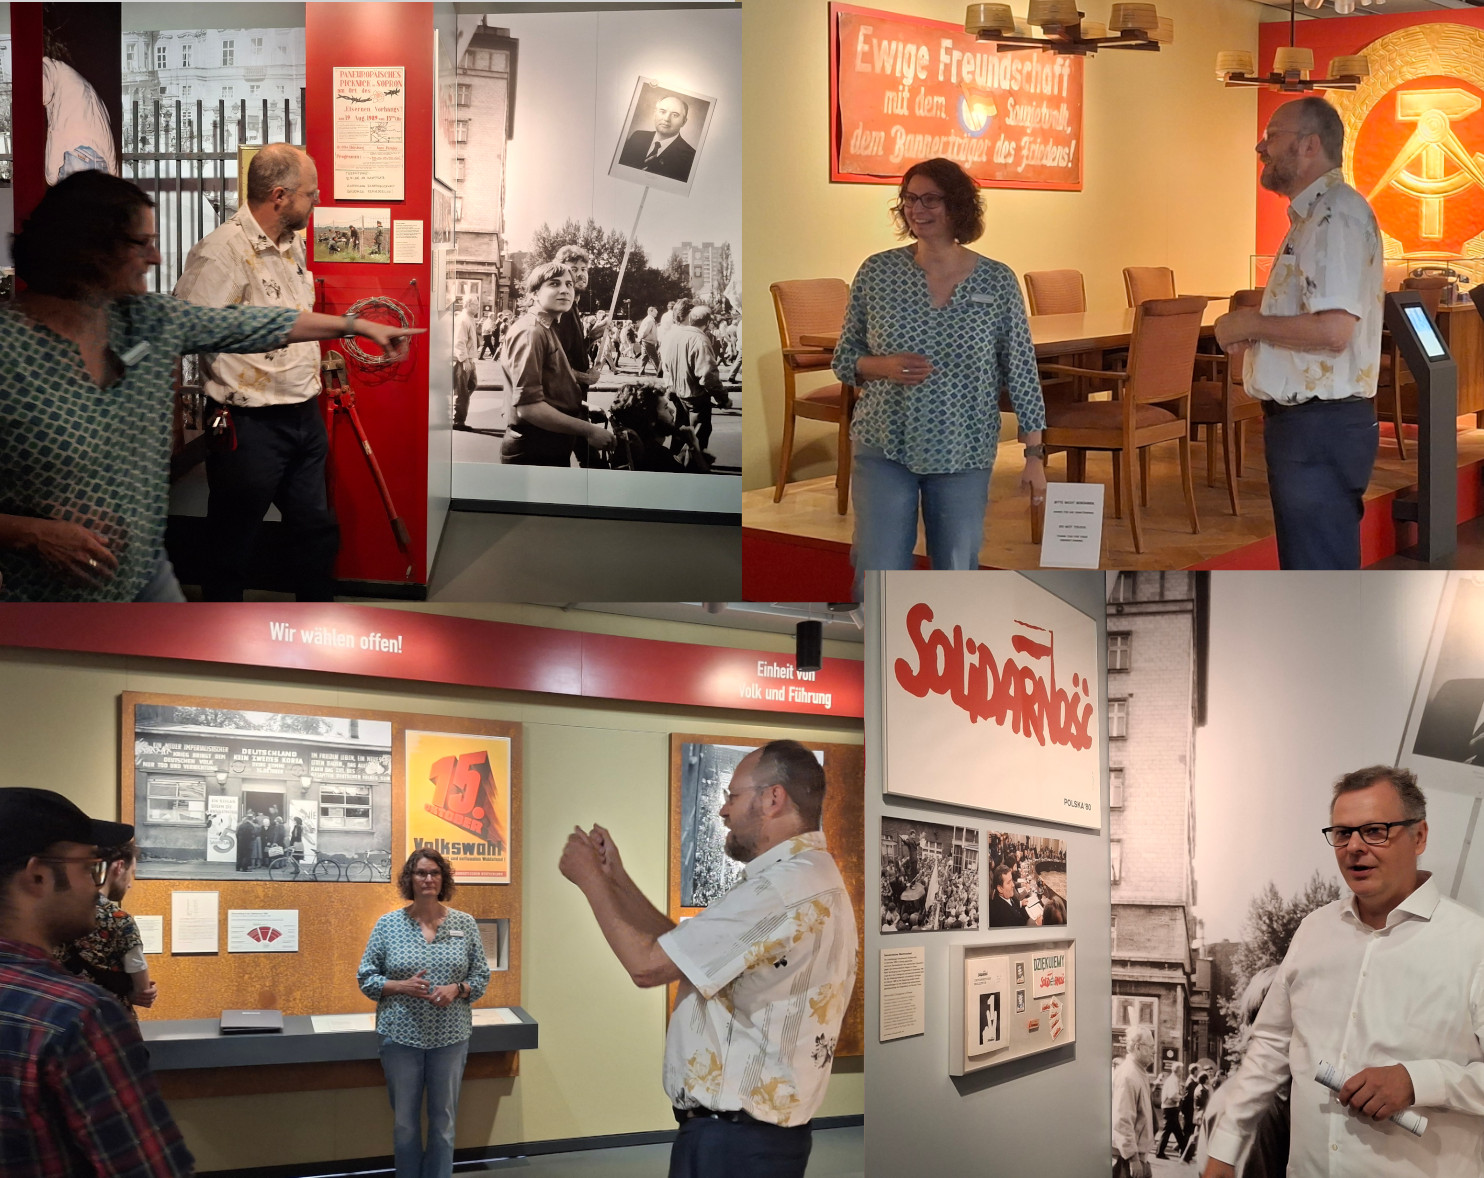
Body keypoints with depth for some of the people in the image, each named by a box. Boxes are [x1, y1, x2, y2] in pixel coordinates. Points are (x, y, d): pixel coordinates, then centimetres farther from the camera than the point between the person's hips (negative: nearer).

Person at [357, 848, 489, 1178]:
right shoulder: (388, 924, -1)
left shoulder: (465, 924, 2)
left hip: (450, 1036, 1)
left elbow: (481, 978, 6)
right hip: (401, 1036, -1)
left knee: (443, 1120, 6)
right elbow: (366, 978, 2)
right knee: (405, 1122, 7)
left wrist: (456, 989, -13)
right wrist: (402, 986, -15)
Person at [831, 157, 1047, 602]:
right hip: (885, 448, 0)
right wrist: (884, 366, -16)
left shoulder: (997, 281, -3)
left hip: (964, 454, 0)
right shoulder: (876, 272, -2)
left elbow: (1021, 370, 0)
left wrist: (1035, 454, -3)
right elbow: (845, 359, 5)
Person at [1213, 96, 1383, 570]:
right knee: (1306, 571, 18)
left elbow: (1333, 330, -28)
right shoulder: (1312, 215, 17)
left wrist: (1250, 325, -13)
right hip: (1301, 422, 11)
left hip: (1322, 426, -11)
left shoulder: (1337, 215, -16)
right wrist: (1254, 340, 10)